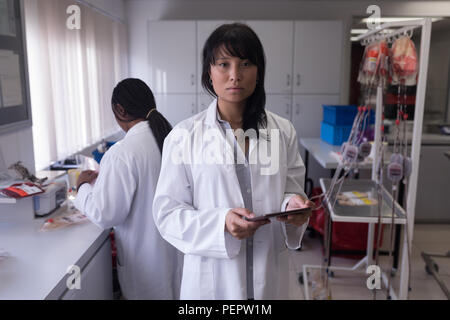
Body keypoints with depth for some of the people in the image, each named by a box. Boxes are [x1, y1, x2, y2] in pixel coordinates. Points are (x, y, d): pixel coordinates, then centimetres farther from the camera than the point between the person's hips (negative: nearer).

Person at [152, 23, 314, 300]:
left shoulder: (283, 131, -1)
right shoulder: (184, 136, -9)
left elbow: (292, 191, 5)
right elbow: (167, 212, -8)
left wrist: (294, 204, -18)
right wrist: (221, 223, -25)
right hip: (211, 277, -2)